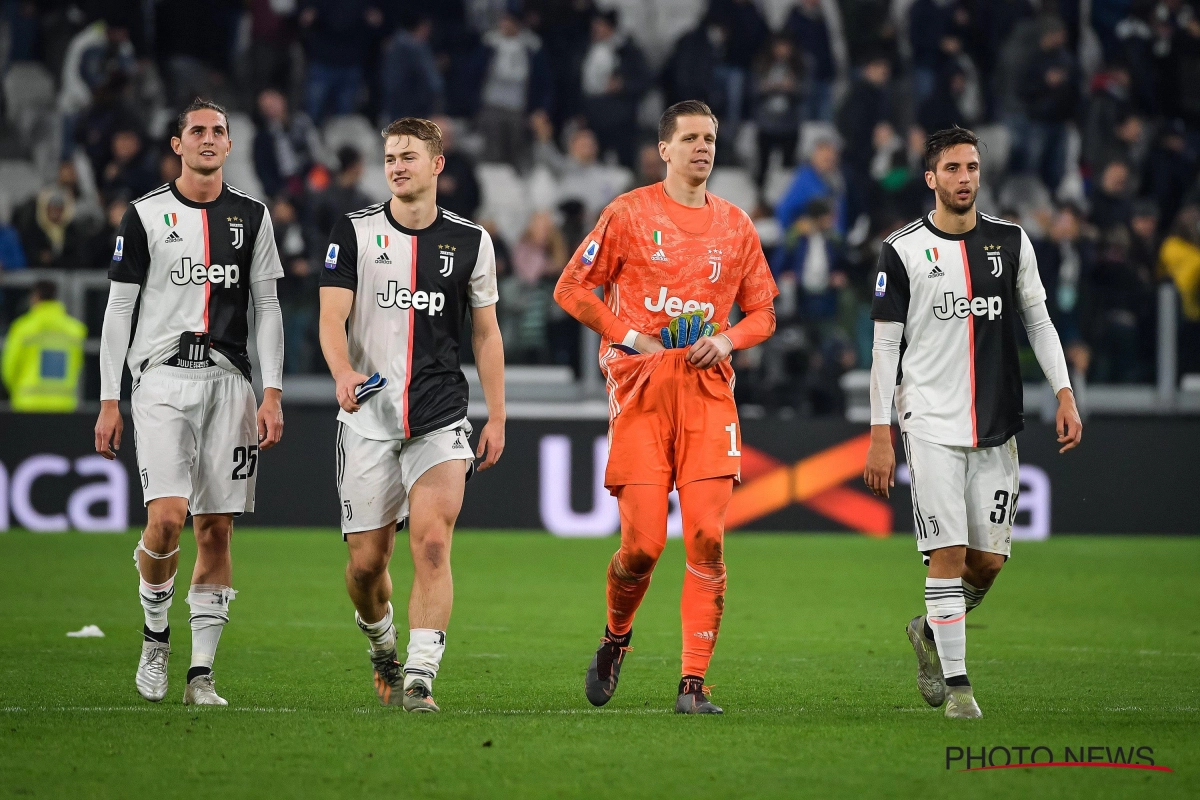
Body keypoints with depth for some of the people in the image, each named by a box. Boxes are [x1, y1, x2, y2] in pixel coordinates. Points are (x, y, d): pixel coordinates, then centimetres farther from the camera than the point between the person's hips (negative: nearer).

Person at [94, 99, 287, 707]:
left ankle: (201, 673, 4)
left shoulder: (251, 217, 11)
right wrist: (108, 401, 0)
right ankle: (155, 633, 8)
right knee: (166, 516, -18)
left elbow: (267, 310, 12)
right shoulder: (145, 215, 4)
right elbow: (118, 311, 5)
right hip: (162, 377, -2)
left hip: (228, 378, 2)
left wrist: (272, 394, 2)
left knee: (216, 527, -1)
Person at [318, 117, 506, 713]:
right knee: (367, 559, 3)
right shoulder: (354, 232, 2)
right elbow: (332, 317, -7)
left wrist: (497, 419, 9)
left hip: (440, 419, 0)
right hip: (367, 419, 0)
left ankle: (419, 679, -17)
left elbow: (486, 335, 14)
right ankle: (382, 651, 33)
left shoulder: (470, 241, 6)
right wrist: (343, 373, -27)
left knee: (432, 541, -18)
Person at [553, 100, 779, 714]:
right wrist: (629, 336, -6)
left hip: (708, 393, 3)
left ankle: (694, 682, -6)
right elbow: (572, 288, 6)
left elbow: (762, 311, 19)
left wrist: (728, 340, -2)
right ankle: (616, 639, 24)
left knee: (707, 538, -10)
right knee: (642, 544, -7)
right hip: (640, 391, -2)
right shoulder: (629, 213, 3)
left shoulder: (736, 225, 12)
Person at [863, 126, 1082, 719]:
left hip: (997, 424, 3)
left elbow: (1037, 318, 15)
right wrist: (879, 432, -2)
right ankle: (956, 682, -2)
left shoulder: (1010, 241, 8)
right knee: (948, 553, -9)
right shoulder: (903, 250, -1)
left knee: (988, 560, 2)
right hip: (932, 423, -3)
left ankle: (932, 631, 30)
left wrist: (1064, 393, 4)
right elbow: (885, 344, 1)